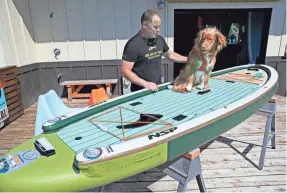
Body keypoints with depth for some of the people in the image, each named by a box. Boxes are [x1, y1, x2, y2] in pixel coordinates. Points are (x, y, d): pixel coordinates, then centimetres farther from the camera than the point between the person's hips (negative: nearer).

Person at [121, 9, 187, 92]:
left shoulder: (159, 39, 3)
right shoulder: (133, 44, -17)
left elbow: (170, 54, 20)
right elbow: (125, 71, -18)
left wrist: (189, 59, 11)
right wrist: (145, 84, -25)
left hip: (157, 88, 6)